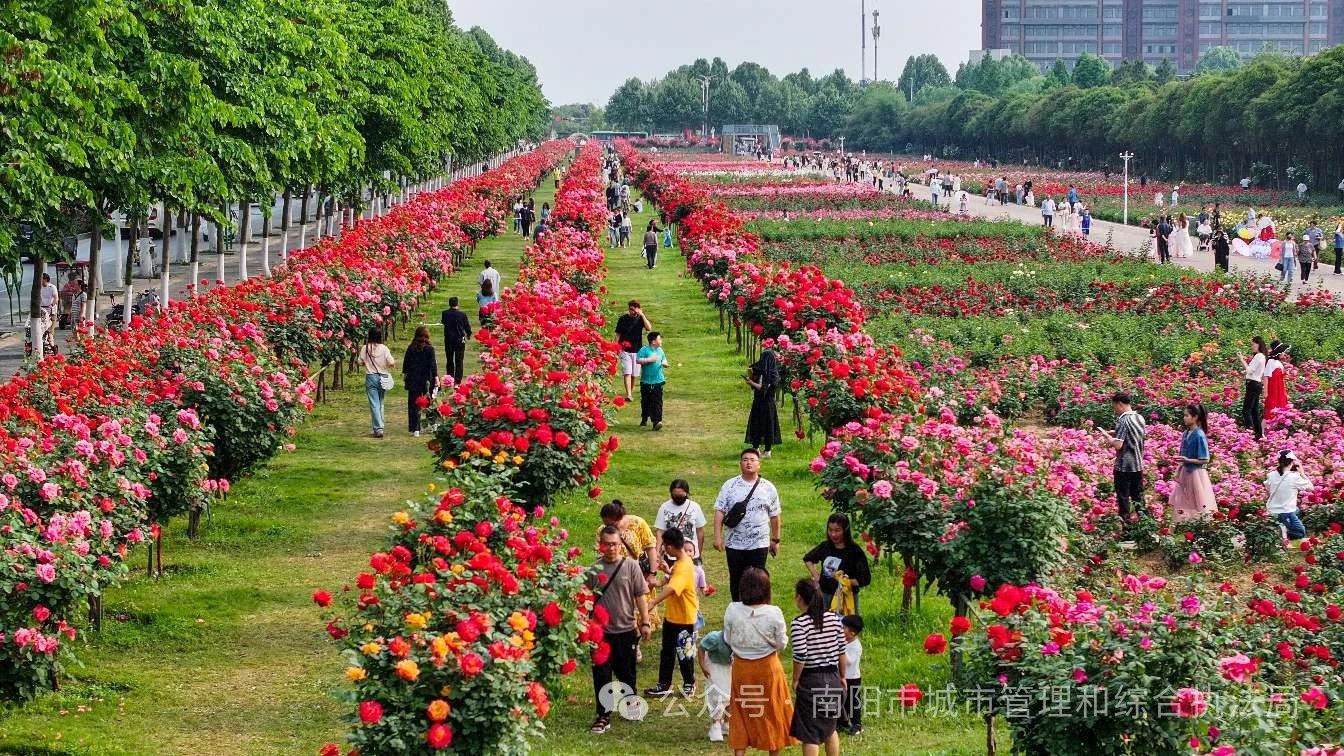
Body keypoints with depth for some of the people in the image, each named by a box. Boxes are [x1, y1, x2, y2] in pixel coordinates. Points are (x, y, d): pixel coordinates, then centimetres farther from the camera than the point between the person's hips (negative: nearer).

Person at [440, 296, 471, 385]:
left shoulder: (445, 313, -8)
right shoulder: (462, 314, -13)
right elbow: (467, 326, -3)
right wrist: (468, 335, 16)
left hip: (448, 339, 2)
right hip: (460, 340, -2)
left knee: (449, 360, 15)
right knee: (459, 360, 4)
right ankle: (458, 380, 1)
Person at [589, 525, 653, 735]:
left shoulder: (631, 566, -3)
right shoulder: (595, 569, -1)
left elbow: (640, 597, 0)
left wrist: (645, 623, -3)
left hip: (626, 630, 0)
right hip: (601, 631, 0)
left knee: (626, 673, 14)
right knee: (601, 675, -1)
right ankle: (604, 716, 5)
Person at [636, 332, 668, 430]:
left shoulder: (660, 350, 9)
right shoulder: (644, 350, -8)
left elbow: (664, 359, 24)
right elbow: (638, 360, -17)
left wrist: (664, 363, 2)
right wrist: (649, 360, -20)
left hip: (658, 381, 3)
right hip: (646, 381, -3)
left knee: (657, 401, -7)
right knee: (646, 401, 12)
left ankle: (657, 421, -12)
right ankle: (644, 419, 31)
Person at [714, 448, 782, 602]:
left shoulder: (768, 488, 2)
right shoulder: (730, 485, 1)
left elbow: (774, 516, 9)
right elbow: (720, 511, -3)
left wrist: (775, 540, 10)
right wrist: (718, 536, -11)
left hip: (759, 544, -1)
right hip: (734, 543, 1)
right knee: (736, 582, 9)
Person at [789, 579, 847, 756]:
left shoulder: (799, 624, -15)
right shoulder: (834, 619, 1)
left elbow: (800, 657, -17)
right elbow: (842, 652, 6)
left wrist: (795, 681, -2)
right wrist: (842, 677, 17)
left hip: (810, 681, -5)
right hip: (832, 679, 6)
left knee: (810, 734, 1)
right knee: (830, 728, 21)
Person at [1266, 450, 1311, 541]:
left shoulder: (1271, 475, -4)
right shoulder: (1294, 476, -18)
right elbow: (1310, 488, -5)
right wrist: (1302, 473, 3)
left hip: (1271, 513, 5)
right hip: (1286, 513, -5)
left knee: (1296, 510, 35)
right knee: (1301, 534, 16)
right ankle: (1284, 530, -9)